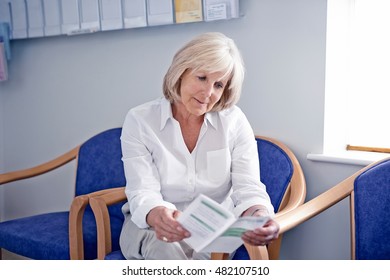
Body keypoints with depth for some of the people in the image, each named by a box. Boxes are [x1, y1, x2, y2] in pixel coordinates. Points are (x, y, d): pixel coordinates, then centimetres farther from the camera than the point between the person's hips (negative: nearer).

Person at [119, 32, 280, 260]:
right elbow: (143, 194, -16)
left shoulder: (234, 121, -3)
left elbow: (248, 188, -11)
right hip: (150, 227, -1)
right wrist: (158, 216, -41)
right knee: (159, 243, -34)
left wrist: (259, 216, -36)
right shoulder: (140, 121, -7)